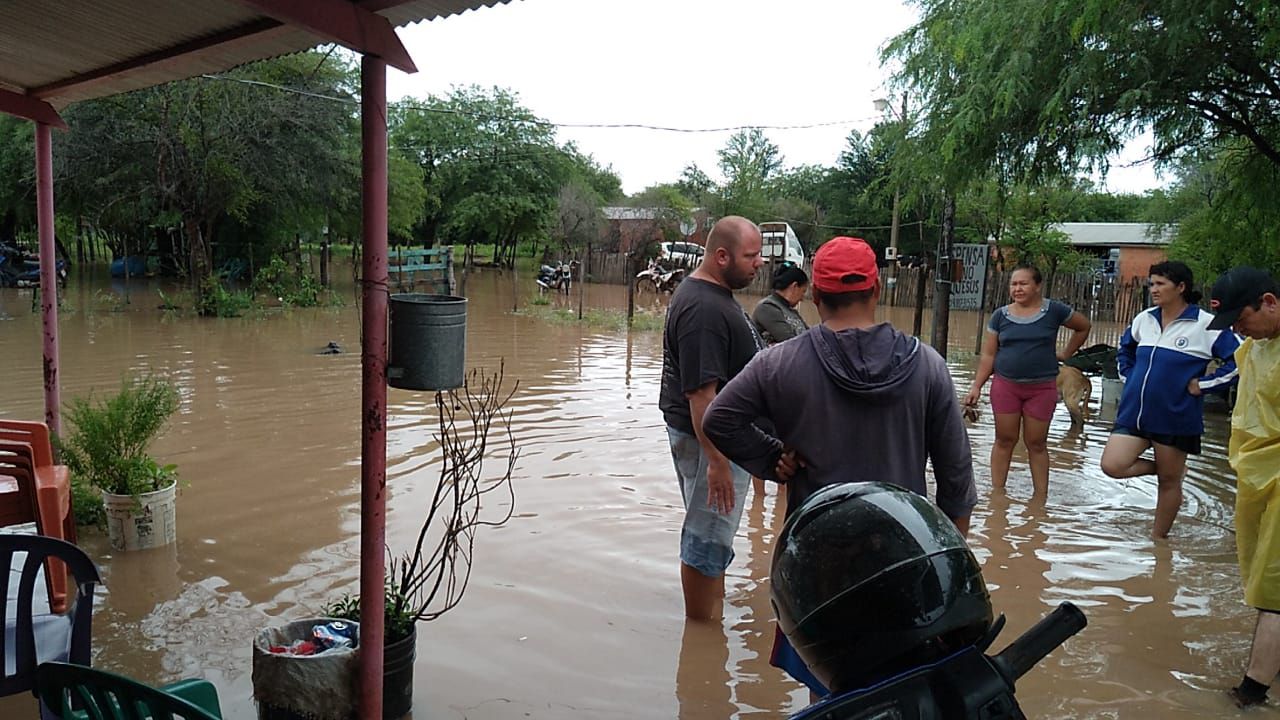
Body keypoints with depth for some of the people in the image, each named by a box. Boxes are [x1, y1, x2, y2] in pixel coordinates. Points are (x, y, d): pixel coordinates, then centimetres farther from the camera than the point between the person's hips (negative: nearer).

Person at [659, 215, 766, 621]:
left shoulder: (712, 295, 10)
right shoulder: (704, 309, -25)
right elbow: (700, 393, -29)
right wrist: (717, 461, -29)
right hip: (710, 439, -11)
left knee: (711, 530, 24)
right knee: (707, 539, 3)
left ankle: (716, 604, 40)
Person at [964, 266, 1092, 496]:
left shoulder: (1053, 311, -1)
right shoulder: (1001, 315, 3)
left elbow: (1083, 327, 15)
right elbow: (988, 355, 4)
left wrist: (1066, 354, 11)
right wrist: (976, 386, -2)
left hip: (1042, 388, -1)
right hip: (1005, 385, 1)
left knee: (1036, 443, 5)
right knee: (1004, 440, 6)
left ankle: (1040, 495, 13)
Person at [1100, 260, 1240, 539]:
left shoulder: (1206, 325, -11)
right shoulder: (1144, 319, 6)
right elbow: (1125, 348, 26)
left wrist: (1202, 384, -13)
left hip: (1175, 418, -4)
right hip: (1134, 412, 5)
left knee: (1168, 480, 8)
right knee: (1112, 465, -10)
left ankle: (1158, 537, 27)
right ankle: (1172, 468, 19)